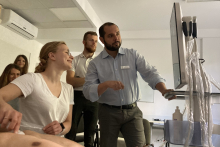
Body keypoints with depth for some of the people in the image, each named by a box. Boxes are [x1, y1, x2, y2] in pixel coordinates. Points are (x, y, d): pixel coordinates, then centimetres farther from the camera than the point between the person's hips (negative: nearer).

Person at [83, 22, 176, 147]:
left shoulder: (133, 55, 2)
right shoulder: (95, 63, -1)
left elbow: (150, 73, -10)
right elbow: (88, 92, -9)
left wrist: (164, 90, -28)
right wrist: (106, 84, -26)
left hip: (133, 111, 1)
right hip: (109, 112, 0)